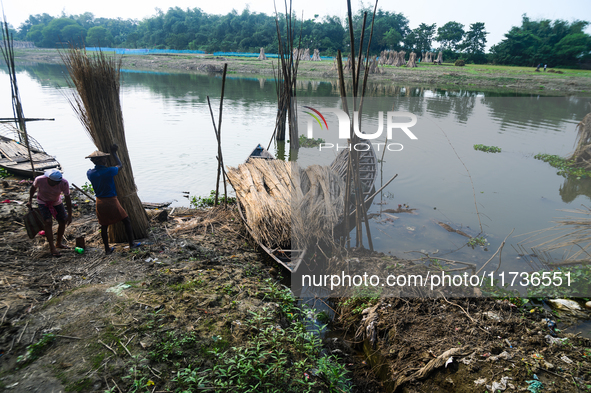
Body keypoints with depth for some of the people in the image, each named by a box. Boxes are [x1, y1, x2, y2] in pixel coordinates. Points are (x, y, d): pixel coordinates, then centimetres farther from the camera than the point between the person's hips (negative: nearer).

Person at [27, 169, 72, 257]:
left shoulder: (64, 183, -29)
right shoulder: (39, 180, -30)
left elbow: (67, 199, -21)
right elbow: (33, 188, -5)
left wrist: (69, 215, -20)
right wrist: (30, 201, -5)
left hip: (57, 202, 2)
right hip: (43, 202, -2)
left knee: (63, 221, 2)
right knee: (48, 222, -17)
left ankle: (58, 243, 25)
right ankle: (52, 248, -13)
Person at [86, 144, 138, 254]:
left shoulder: (90, 173, -4)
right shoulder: (109, 171, -18)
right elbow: (120, 165, 2)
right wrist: (114, 153, 10)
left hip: (100, 203, 5)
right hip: (111, 201, -5)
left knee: (104, 226, 15)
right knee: (126, 221, 12)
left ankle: (107, 249, 23)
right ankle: (131, 243, 18)